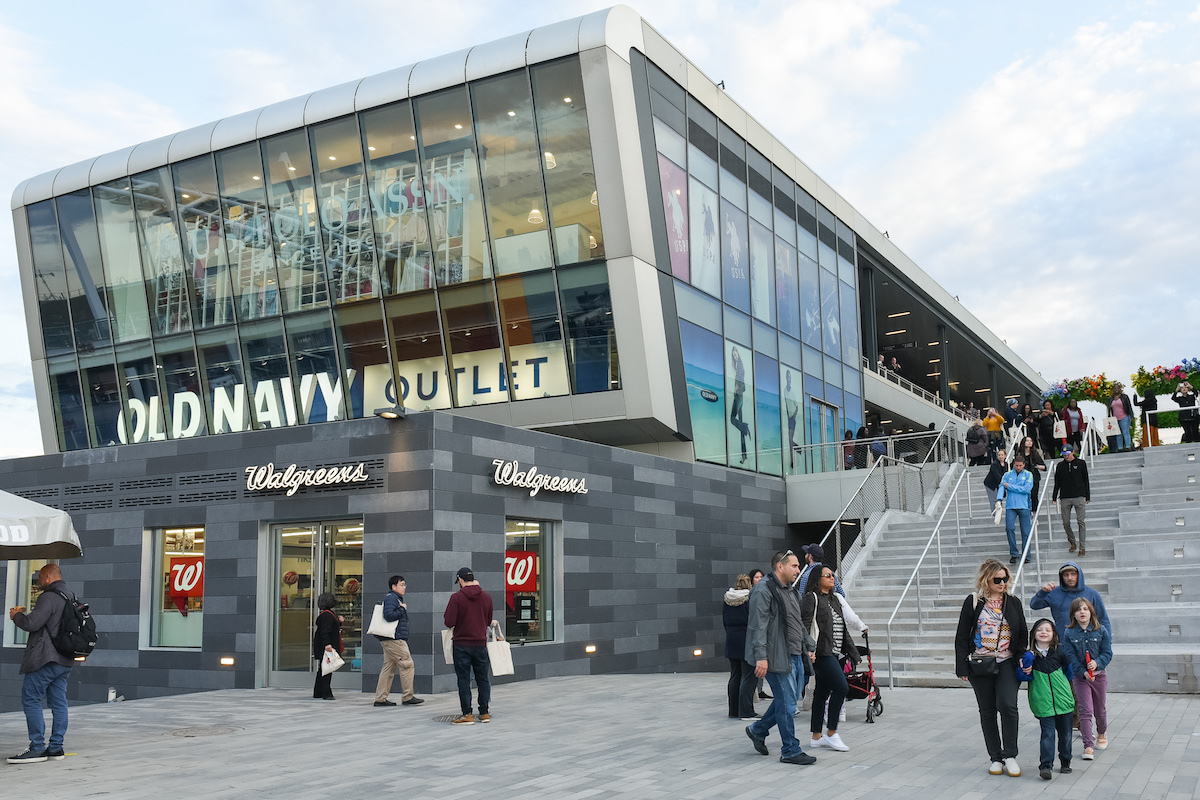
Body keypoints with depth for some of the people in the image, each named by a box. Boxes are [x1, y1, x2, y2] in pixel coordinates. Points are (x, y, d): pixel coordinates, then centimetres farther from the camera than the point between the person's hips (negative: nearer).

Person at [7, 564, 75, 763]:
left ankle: (37, 748, -4)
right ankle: (56, 747, 11)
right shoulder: (71, 598, 15)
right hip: (65, 660, 9)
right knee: (58, 702, 9)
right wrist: (23, 613, 18)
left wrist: (16, 616, 0)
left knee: (30, 700, -2)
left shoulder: (48, 597, -13)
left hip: (45, 659, -9)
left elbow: (32, 623, -20)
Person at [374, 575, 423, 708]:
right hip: (394, 639, -11)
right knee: (407, 664, -7)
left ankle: (380, 699, 10)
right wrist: (402, 609, -13)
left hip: (389, 640, 11)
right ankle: (407, 697, -4)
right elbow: (388, 615, -23)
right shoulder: (391, 598, -10)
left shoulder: (396, 598, 22)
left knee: (389, 667, 10)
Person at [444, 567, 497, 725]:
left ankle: (467, 714, 2)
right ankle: (484, 713, 16)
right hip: (480, 644, 4)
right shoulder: (486, 597, 3)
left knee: (464, 680, 2)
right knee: (483, 679, 12)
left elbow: (449, 622, -14)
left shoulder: (456, 597, -11)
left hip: (462, 645, -4)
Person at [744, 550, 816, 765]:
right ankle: (791, 751, 5)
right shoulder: (763, 590, -13)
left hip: (793, 655, 10)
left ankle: (757, 730, 31)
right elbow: (759, 625, -19)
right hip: (777, 657, -10)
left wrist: (807, 647, 23)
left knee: (786, 700, 14)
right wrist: (761, 657, -24)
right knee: (787, 703, -4)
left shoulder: (789, 590, 19)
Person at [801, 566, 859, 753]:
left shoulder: (834, 599, 19)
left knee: (822, 693, 10)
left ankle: (816, 737, 15)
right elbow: (805, 624, -15)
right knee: (841, 687, -13)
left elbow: (843, 628, 21)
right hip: (821, 652, -9)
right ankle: (831, 734, -6)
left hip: (832, 653, 9)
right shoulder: (811, 598, -7)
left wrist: (853, 652, 17)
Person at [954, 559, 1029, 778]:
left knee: (1007, 705, -17)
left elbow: (1023, 634, 14)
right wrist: (962, 667, -4)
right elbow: (962, 636, 1)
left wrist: (1022, 657, -2)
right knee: (987, 711, 6)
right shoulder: (973, 602, 0)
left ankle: (1009, 755, -3)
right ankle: (995, 758, 18)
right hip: (981, 665, 0)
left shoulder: (1013, 602, 7)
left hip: (1007, 663, 0)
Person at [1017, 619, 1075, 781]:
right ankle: (1045, 766, -10)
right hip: (1043, 702, -2)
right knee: (1047, 733, -10)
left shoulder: (1059, 652, 3)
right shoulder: (1030, 655, -1)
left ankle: (1065, 762, 28)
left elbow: (1068, 670, 16)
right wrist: (1024, 670, -15)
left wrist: (1065, 686, 12)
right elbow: (1024, 677, 1)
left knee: (1065, 733, 11)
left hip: (1063, 700, 2)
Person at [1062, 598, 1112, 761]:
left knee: (1100, 709, 15)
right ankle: (1088, 746, -8)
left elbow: (1107, 653, -4)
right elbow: (1070, 657, -7)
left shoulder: (1101, 631, -2)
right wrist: (1083, 672, -20)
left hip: (1099, 674, 2)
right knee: (1085, 711, -9)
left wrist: (1097, 663, -23)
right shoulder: (1068, 633, -4)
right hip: (1079, 676, -1)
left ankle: (1102, 734, 44)